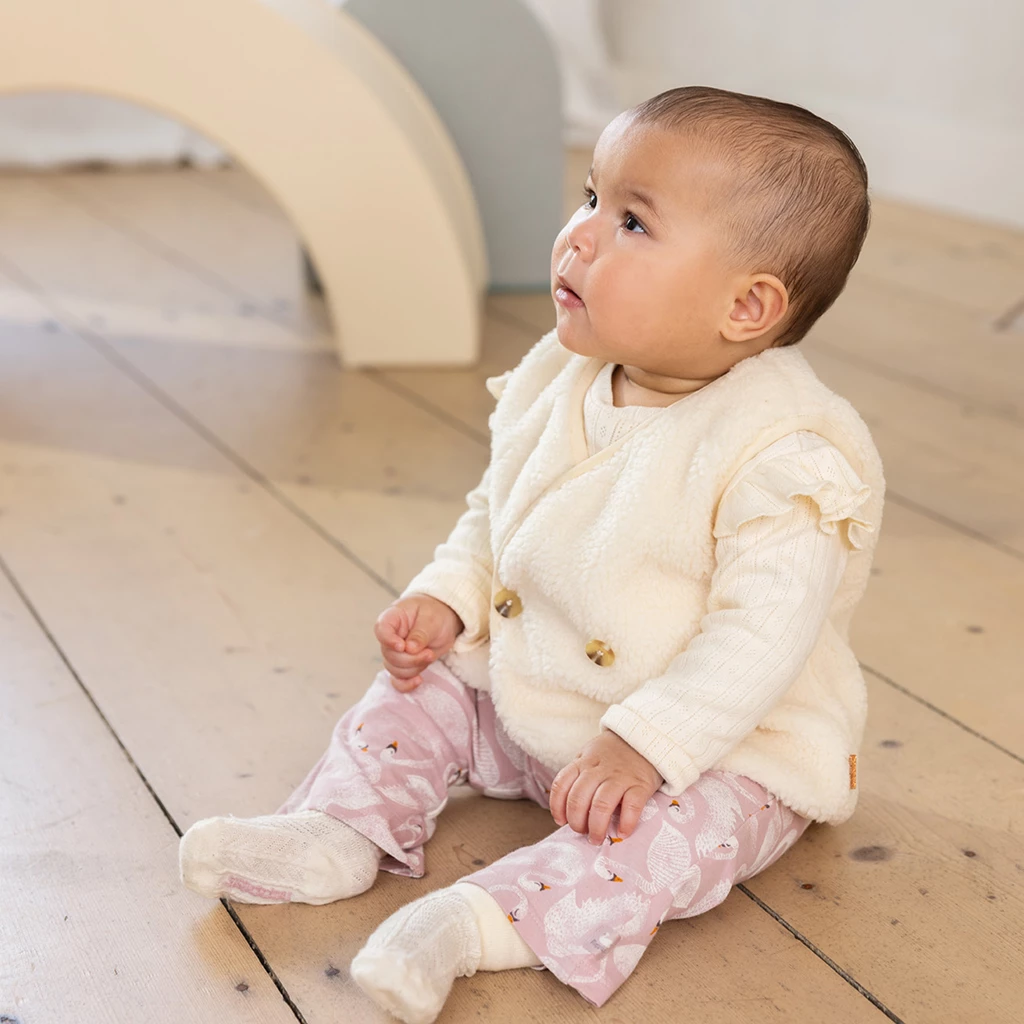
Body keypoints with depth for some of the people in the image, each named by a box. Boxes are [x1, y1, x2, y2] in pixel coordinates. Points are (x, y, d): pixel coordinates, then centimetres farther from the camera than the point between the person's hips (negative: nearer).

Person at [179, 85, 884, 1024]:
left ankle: (481, 919, -38)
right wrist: (448, 599, -7)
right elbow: (493, 514, 9)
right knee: (421, 684, 5)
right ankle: (339, 832, 3)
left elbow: (761, 633, -30)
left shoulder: (784, 456, -27)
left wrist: (642, 746, -34)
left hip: (717, 746, -7)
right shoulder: (560, 384, -4)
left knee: (676, 829, -33)